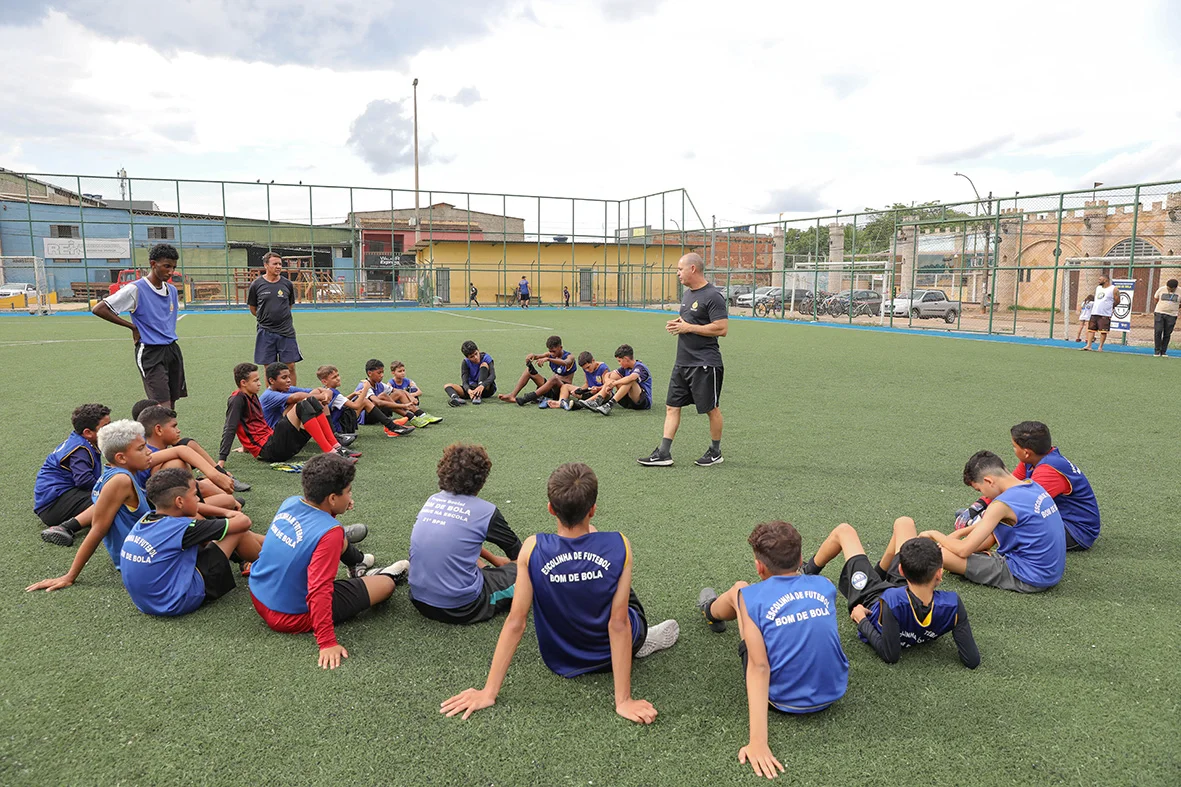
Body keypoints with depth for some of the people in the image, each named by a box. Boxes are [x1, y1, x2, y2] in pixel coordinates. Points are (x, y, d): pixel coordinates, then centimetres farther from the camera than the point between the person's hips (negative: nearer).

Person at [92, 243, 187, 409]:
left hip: (172, 350, 7)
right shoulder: (135, 289, -10)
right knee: (163, 407, -16)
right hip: (150, 353, -7)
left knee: (171, 407, 8)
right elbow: (98, 309, -11)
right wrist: (133, 327, -9)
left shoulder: (172, 290, 11)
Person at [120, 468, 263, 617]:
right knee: (238, 532, -5)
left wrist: (227, 514, 17)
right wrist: (238, 515, 10)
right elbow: (243, 522, -16)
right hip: (178, 602, -8)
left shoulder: (146, 518, -3)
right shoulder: (182, 528, -23)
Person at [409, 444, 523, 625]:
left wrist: (493, 559, 35)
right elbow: (517, 552, 9)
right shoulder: (485, 511, -11)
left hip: (420, 601, 6)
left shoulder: (432, 500, 5)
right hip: (460, 609, -6)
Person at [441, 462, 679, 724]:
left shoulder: (532, 549, -25)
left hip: (560, 661, 1)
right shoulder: (618, 546, -26)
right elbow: (618, 624, -25)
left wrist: (489, 692, -12)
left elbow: (516, 622, -21)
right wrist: (623, 701, -19)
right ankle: (642, 641, 24)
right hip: (613, 654, 0)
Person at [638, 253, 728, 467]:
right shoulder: (687, 293, 14)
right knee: (672, 406, 7)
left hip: (705, 363, -9)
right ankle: (663, 453, 10)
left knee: (711, 409, 5)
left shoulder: (713, 295, -15)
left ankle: (715, 452, 21)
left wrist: (688, 328, -18)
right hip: (683, 362, 9)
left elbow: (721, 328, -21)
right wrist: (678, 323, 5)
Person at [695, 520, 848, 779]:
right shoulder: (825, 586, -5)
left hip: (784, 701, -4)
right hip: (834, 692, 4)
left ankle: (712, 611, 48)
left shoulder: (752, 597, -18)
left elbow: (759, 668, -25)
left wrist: (758, 742, -26)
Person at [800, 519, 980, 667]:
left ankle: (807, 573, 48)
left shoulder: (892, 601, -48)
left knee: (843, 530, 15)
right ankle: (880, 571, 46)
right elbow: (972, 660, -30)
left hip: (870, 599, -3)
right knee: (903, 523, 14)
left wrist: (862, 621, -21)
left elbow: (890, 656, -34)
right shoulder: (952, 604, -40)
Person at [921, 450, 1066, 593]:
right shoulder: (1033, 485, 4)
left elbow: (964, 550, -17)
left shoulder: (1001, 504, -21)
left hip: (1031, 580, -9)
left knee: (940, 554, -16)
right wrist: (960, 533, 19)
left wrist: (935, 534, 0)